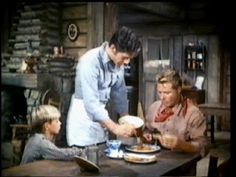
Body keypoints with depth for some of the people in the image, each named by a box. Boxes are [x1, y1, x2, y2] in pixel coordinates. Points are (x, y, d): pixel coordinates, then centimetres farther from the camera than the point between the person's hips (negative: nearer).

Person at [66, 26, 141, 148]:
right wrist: (115, 128, -29)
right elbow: (91, 103, -27)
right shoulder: (90, 62, -23)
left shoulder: (118, 62, -2)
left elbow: (119, 93, 11)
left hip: (100, 118, 6)